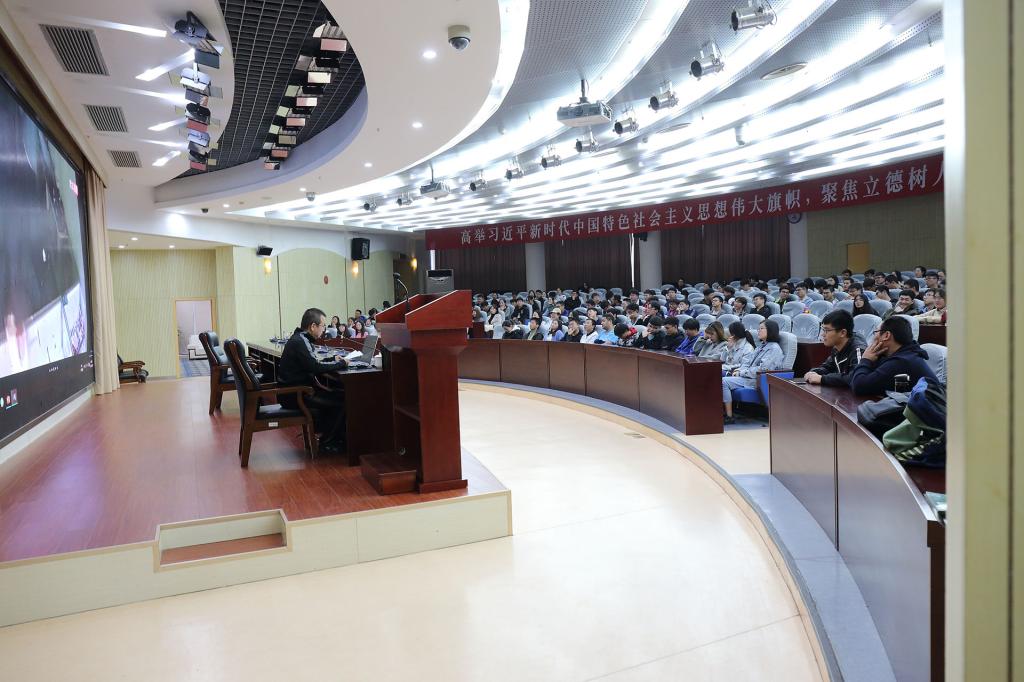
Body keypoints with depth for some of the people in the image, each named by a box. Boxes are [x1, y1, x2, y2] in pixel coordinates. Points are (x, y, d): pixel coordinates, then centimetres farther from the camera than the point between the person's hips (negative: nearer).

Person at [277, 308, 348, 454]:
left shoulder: (301, 339, 12)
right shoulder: (300, 342, -20)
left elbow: (312, 363, 21)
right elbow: (315, 368, -29)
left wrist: (333, 360, 7)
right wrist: (341, 364, -16)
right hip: (295, 396, -10)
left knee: (334, 395, 15)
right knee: (341, 401, -10)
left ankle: (321, 431, 20)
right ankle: (326, 443, 1)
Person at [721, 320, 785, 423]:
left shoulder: (774, 348, -9)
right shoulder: (762, 346, 20)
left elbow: (762, 369, -18)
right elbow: (748, 361, 21)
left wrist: (742, 373, -14)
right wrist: (740, 369, 0)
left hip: (758, 381, -9)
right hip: (749, 377, 9)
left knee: (724, 381, -24)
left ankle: (729, 416, -19)